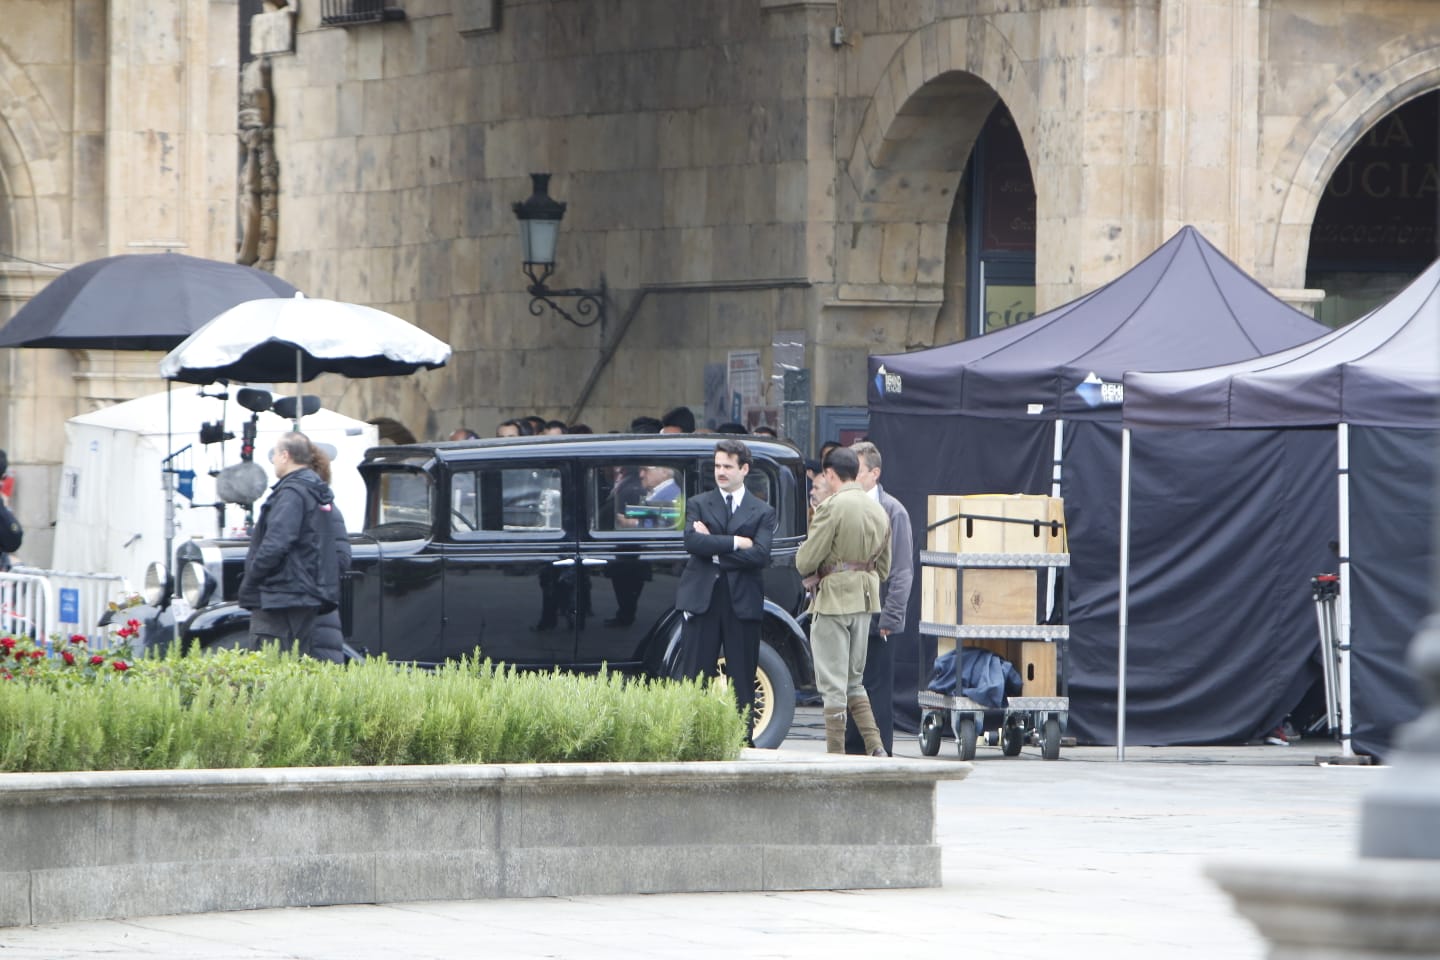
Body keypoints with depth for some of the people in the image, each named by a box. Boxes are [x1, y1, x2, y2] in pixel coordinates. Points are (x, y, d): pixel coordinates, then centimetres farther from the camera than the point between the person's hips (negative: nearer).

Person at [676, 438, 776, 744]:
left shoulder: (762, 512, 9)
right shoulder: (698, 505, 11)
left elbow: (760, 555, -7)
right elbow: (693, 542, -8)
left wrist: (715, 549, -9)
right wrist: (736, 543, -11)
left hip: (743, 603, 0)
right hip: (702, 600, 0)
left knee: (742, 680, 2)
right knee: (693, 676, -3)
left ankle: (744, 740, 5)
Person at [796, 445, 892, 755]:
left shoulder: (832, 507, -13)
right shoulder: (878, 510, 12)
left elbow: (806, 560, -13)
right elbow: (883, 567, 17)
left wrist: (805, 568, 9)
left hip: (833, 598, -7)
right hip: (865, 601, 7)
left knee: (833, 683, -2)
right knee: (854, 680, 17)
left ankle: (835, 753, -1)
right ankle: (875, 746, 6)